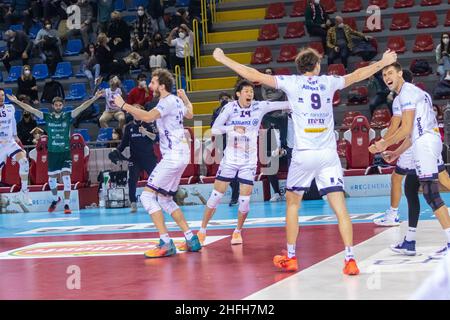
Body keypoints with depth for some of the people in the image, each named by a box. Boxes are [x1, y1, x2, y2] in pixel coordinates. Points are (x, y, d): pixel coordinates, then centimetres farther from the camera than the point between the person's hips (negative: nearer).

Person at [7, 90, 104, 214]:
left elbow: (82, 107, -11)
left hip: (66, 152, -2)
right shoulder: (47, 117, 1)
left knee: (66, 176, -12)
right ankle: (55, 199, 38)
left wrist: (94, 98, -22)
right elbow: (31, 109, -1)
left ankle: (67, 204, -8)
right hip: (52, 152, 2)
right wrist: (16, 101, -5)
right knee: (51, 177, 11)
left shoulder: (68, 116, -2)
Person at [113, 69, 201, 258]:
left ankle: (166, 244, -19)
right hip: (181, 155, 10)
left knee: (148, 196, -13)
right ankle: (191, 240, 17)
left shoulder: (168, 101, -13)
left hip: (173, 157, -10)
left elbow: (148, 117, -31)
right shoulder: (177, 101, 15)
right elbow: (189, 115, 37)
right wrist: (185, 99, 54)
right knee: (164, 199, 18)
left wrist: (123, 105, -22)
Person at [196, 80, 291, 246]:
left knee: (245, 199, -3)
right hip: (230, 158, -1)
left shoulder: (259, 107, -5)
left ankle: (238, 231, 19)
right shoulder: (229, 107, -8)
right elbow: (214, 129, -11)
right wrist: (233, 128, -24)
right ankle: (202, 231, 12)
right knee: (216, 195, 0)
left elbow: (283, 105, -14)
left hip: (249, 161, 1)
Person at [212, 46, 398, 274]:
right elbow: (358, 75, 25)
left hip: (304, 154, -1)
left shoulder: (292, 82, 2)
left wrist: (223, 59, 10)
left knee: (292, 203, 17)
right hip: (329, 154, 1)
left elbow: (255, 76, 1)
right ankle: (350, 259, -12)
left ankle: (290, 258, 20)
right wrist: (382, 62, 42)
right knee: (340, 208, -2)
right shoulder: (329, 82, 10)